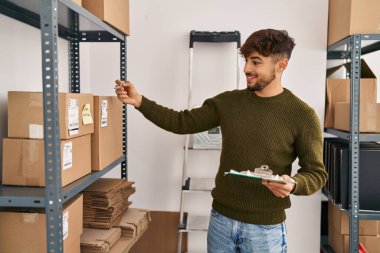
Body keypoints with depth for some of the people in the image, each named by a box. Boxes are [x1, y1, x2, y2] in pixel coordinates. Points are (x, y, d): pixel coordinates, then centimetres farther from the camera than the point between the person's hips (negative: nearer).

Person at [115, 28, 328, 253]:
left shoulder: (303, 115, -10)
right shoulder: (228, 102, 1)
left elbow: (316, 173, -7)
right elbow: (182, 122, 4)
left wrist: (293, 184, -28)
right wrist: (140, 102, -6)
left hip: (265, 228, -3)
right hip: (221, 219, 4)